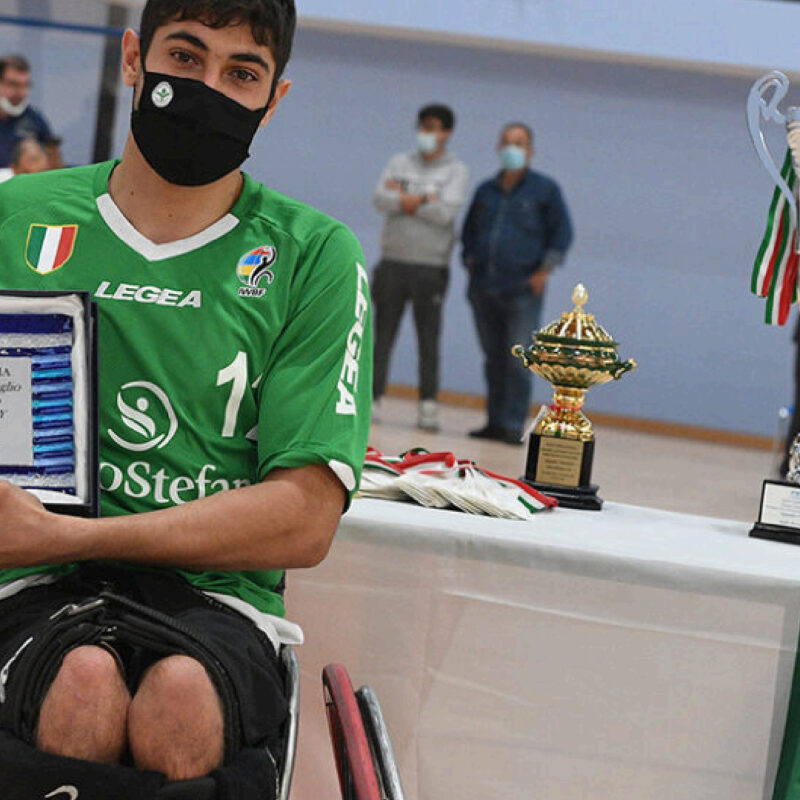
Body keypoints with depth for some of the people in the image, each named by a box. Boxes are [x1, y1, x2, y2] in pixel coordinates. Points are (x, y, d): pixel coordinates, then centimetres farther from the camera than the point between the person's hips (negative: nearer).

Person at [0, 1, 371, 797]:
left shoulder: (315, 255, 5)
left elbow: (304, 521, -3)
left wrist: (65, 536, -12)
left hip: (217, 597, 0)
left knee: (182, 699, -35)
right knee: (86, 685, -34)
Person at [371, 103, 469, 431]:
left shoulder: (456, 170, 3)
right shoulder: (399, 163, 12)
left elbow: (446, 211, -13)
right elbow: (381, 199, -3)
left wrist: (404, 197, -6)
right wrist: (423, 200, -12)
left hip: (431, 265, -3)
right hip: (393, 260, 3)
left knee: (428, 339, -1)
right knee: (383, 335, 3)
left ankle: (428, 404, 2)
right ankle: (372, 397, 7)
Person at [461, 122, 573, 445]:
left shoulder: (545, 189, 3)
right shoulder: (486, 191, 16)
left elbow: (562, 233, 2)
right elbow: (469, 231, 25)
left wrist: (544, 271, -7)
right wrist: (470, 262, 11)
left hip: (523, 291, -5)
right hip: (483, 290, 5)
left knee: (518, 360, -11)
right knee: (493, 360, 8)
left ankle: (513, 424, -11)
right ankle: (495, 422, 14)